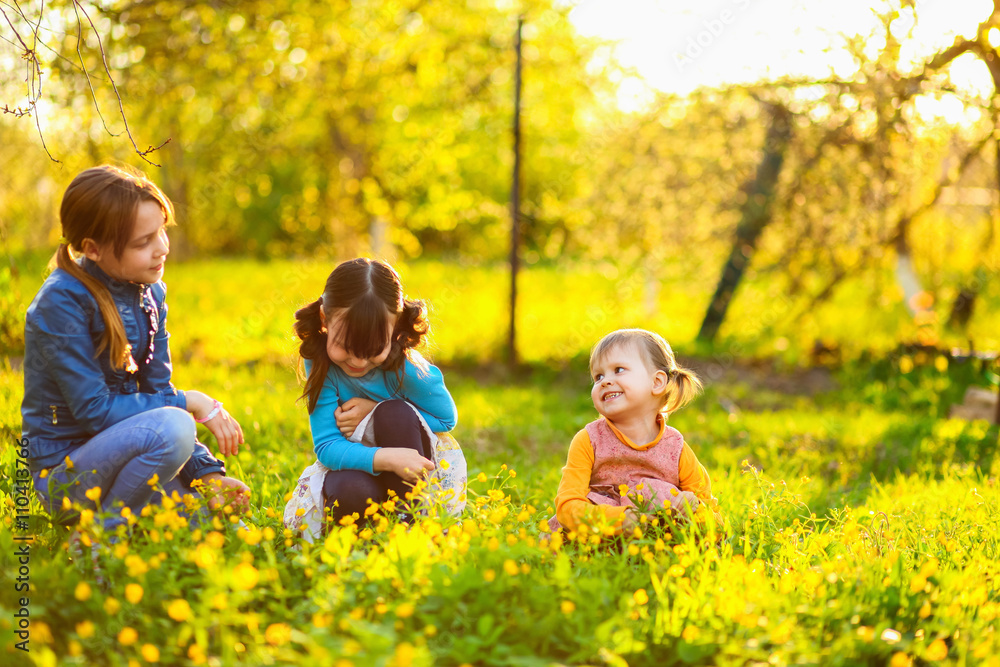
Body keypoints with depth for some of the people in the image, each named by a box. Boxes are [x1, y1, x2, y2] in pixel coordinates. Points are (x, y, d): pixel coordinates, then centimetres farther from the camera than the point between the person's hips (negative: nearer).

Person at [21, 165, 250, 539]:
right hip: (65, 474, -6)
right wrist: (189, 404, -20)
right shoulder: (62, 302, -19)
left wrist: (206, 472, -8)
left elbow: (158, 393, 4)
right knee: (172, 427, -34)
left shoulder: (149, 293, 4)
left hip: (123, 449, 7)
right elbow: (94, 410, -21)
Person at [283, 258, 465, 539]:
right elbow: (326, 447, -23)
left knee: (395, 414, -31)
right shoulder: (319, 362, -21)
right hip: (354, 465, 0)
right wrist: (385, 458, -43)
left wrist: (377, 412, -20)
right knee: (349, 492, -36)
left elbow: (446, 418, -5)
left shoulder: (408, 369, -24)